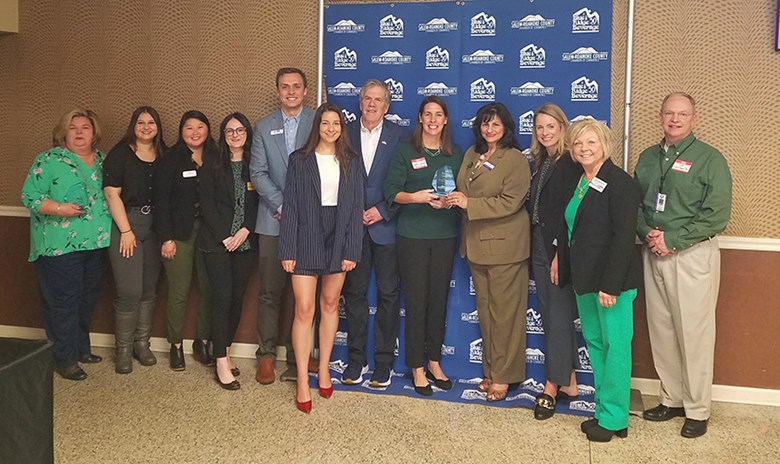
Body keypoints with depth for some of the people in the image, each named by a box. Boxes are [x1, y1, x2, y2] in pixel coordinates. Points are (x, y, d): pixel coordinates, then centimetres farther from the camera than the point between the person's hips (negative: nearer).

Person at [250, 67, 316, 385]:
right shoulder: (263, 127, 11)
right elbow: (257, 173, 5)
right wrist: (282, 205, -6)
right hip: (273, 221, 1)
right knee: (270, 291, 3)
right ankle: (266, 354, 13)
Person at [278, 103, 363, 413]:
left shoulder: (351, 162, 6)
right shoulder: (299, 159, 2)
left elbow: (355, 207, 4)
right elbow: (290, 207, -1)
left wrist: (351, 250, -3)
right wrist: (287, 250, -7)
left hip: (338, 239, 2)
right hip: (306, 238, -2)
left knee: (330, 305, 12)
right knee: (304, 309, -4)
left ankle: (324, 369, 27)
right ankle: (303, 381, 3)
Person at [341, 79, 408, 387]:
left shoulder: (399, 136, 2)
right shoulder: (346, 134, 8)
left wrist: (382, 211, -10)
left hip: (386, 224, -2)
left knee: (388, 294, 3)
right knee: (354, 292, 8)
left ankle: (384, 362, 14)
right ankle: (356, 359, 19)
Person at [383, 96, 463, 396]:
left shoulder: (456, 154, 10)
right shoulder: (405, 151, 1)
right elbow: (391, 192, -4)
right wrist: (415, 197, -22)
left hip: (445, 236, 3)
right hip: (412, 235, -3)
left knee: (439, 300, 8)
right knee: (416, 302, 0)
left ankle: (434, 363, 23)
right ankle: (417, 368, 12)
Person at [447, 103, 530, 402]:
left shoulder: (516, 159, -8)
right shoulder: (472, 155, 13)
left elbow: (509, 202, -16)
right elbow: (463, 191, 22)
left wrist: (468, 204, -19)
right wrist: (453, 198, -1)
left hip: (505, 245, -7)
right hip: (477, 243, 7)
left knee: (504, 312, -1)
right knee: (485, 310, 11)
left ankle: (503, 376, 10)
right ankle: (489, 371, 22)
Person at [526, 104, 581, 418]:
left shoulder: (570, 163, -11)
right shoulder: (539, 162, 15)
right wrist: (533, 248, 7)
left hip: (559, 248, -9)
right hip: (538, 246, 9)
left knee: (558, 316, -2)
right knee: (550, 315, 12)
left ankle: (552, 388, 7)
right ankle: (569, 383, 23)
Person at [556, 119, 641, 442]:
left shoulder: (620, 183, -13)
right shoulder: (574, 183, 12)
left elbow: (623, 237, -19)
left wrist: (610, 284, -21)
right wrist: (561, 265, 11)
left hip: (612, 281, -9)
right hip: (584, 279, 9)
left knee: (614, 345, 0)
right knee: (594, 342, 15)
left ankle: (614, 418, 11)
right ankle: (604, 410, 27)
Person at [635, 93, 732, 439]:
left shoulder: (709, 159, -5)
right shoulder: (647, 158, 12)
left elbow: (717, 214, -11)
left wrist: (672, 240, -15)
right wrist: (647, 234, -6)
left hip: (693, 255, -5)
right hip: (653, 254, 5)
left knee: (694, 333, -2)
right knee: (661, 330, 10)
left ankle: (697, 410, 11)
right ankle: (672, 399, 25)